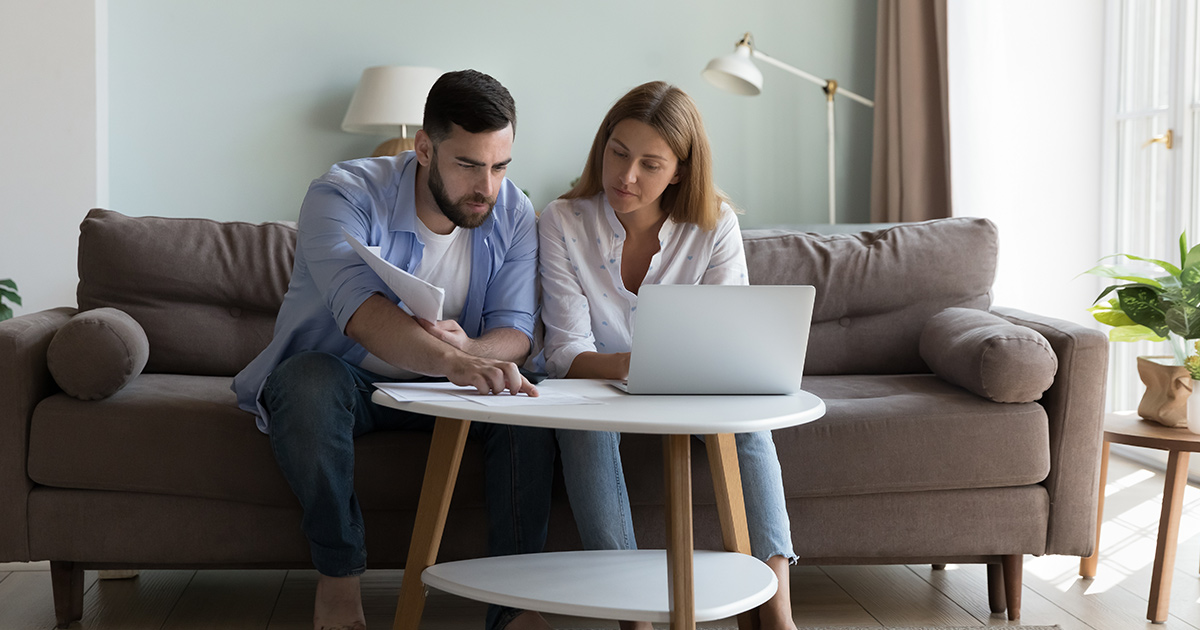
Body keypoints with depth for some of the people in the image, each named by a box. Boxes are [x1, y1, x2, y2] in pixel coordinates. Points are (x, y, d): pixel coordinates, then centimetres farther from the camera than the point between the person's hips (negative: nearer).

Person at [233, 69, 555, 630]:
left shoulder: (513, 213, -8)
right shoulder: (344, 195, -23)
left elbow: (516, 331, -13)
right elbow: (361, 310, -41)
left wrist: (469, 348, -38)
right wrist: (451, 361, -59)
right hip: (342, 376, -3)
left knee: (528, 396, -25)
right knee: (307, 380, -37)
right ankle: (339, 577, -22)